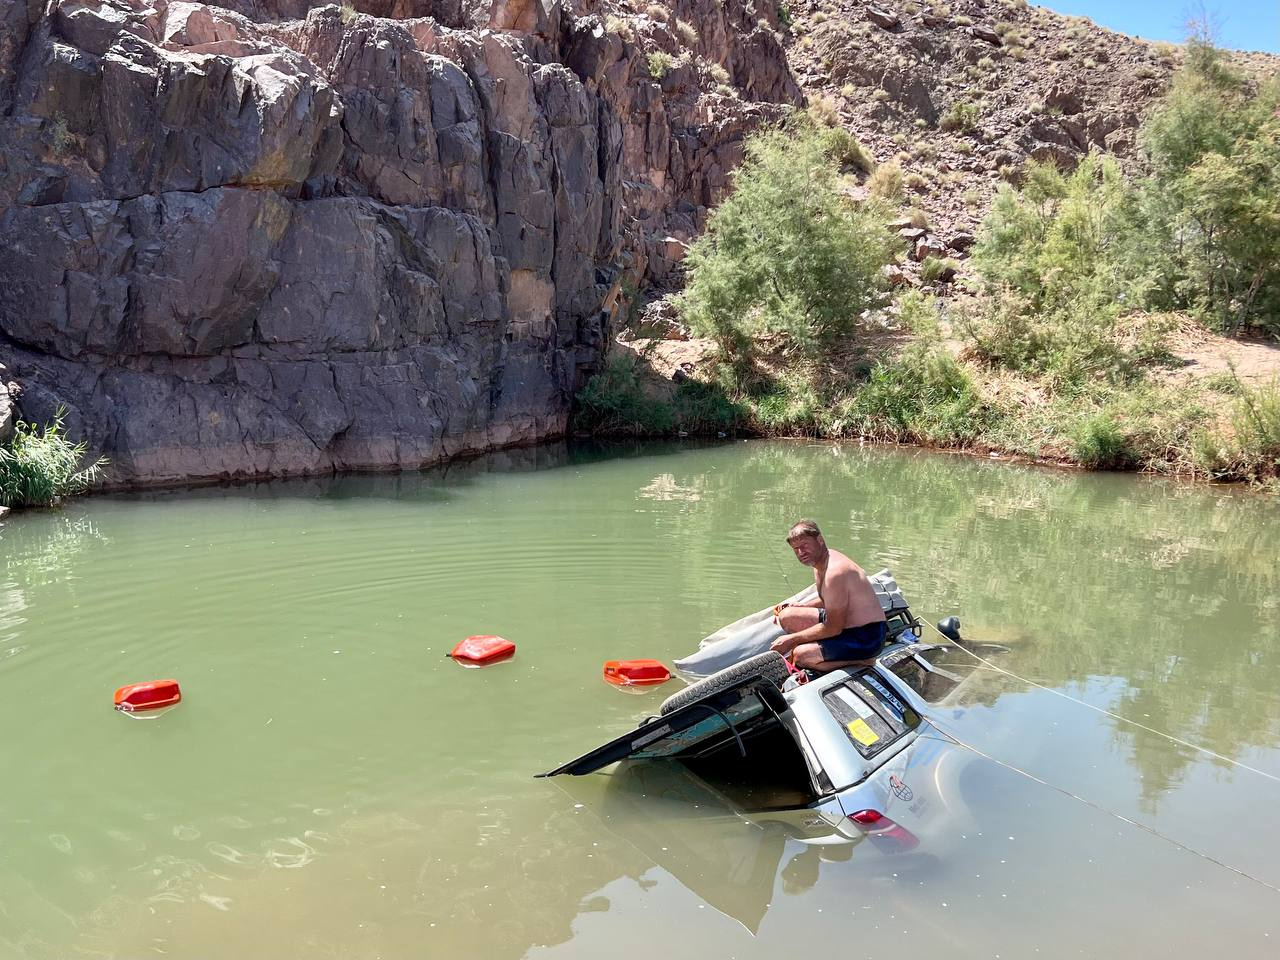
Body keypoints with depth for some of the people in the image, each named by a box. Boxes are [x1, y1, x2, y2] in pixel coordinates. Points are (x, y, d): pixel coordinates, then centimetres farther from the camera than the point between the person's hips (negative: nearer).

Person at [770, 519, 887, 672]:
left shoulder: (835, 572, -28)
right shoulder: (820, 561, 4)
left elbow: (833, 628, -25)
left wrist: (791, 639, -17)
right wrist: (797, 606, 7)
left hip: (866, 637, -10)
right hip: (844, 623, 10)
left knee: (800, 655, -22)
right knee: (787, 617, 4)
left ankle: (860, 660, -8)